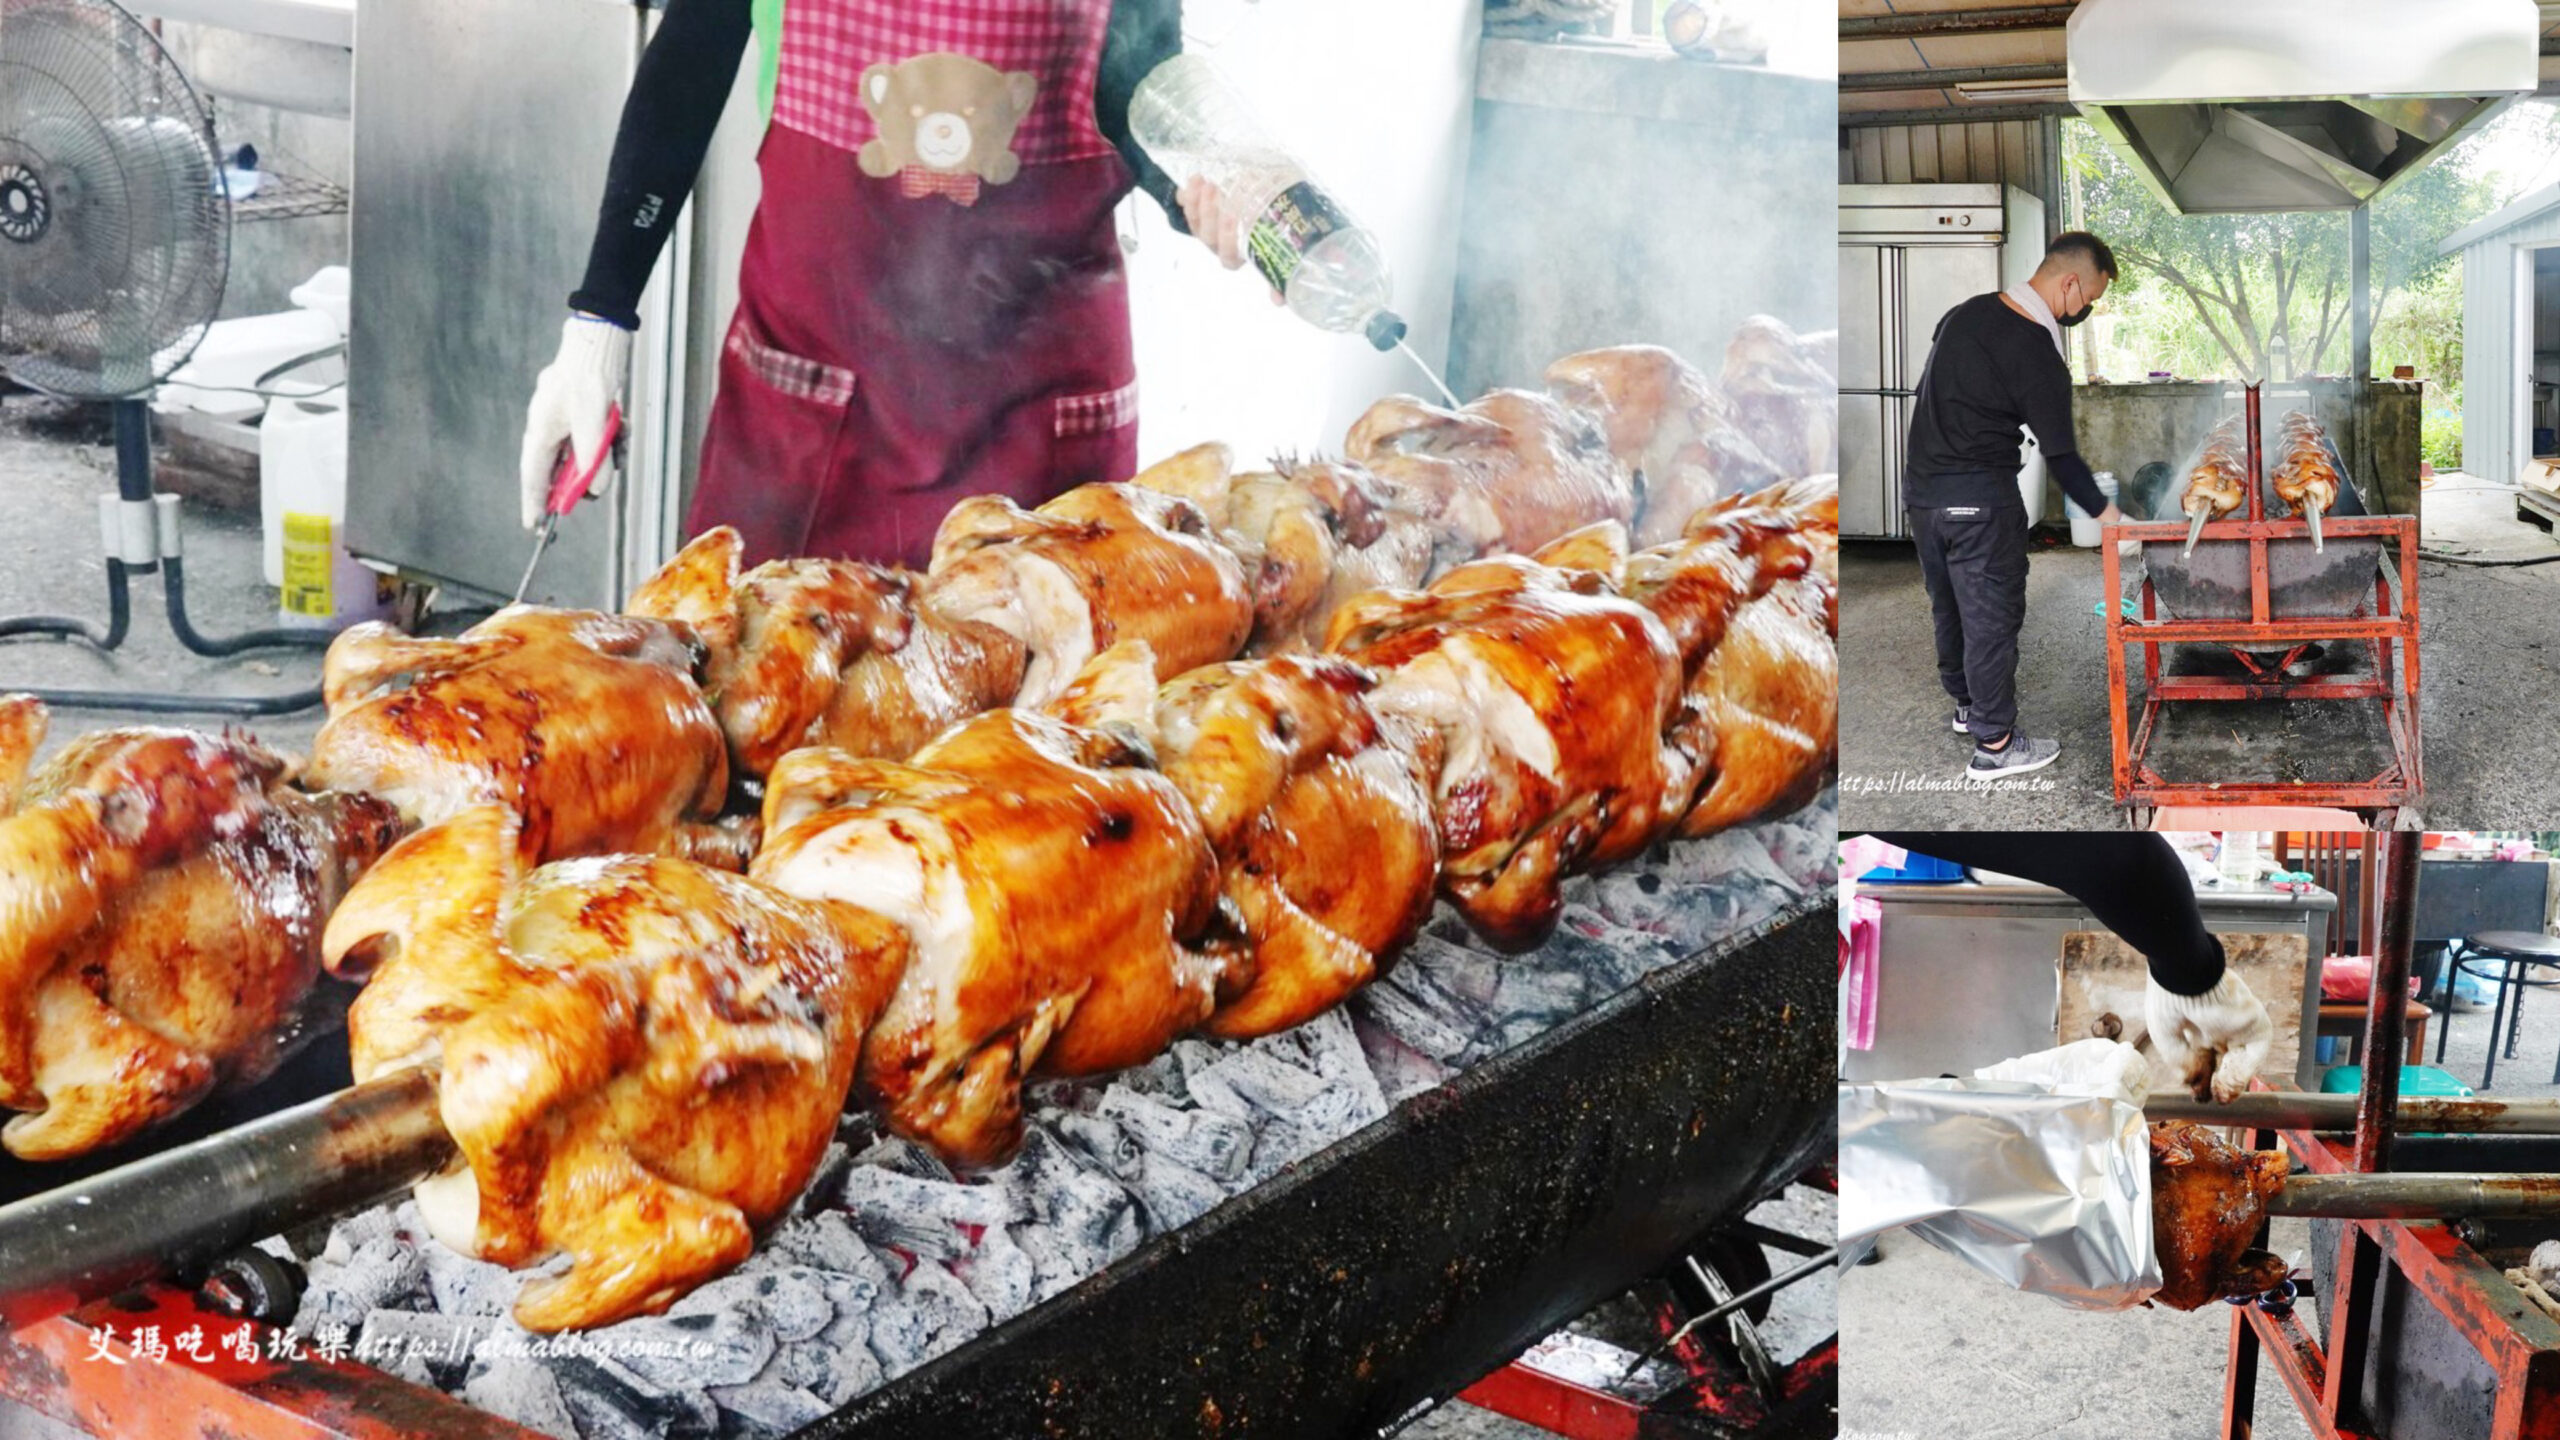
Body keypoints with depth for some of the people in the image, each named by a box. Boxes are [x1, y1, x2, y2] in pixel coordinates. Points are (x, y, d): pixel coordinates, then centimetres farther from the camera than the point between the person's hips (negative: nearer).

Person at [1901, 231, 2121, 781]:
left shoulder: (1967, 312, 5)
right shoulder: (2038, 357, -18)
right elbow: (2060, 456, -15)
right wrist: (2107, 513, -5)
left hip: (1920, 487, 8)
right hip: (1979, 501, -8)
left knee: (1948, 603, 21)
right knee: (1992, 615, 3)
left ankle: (1967, 703, 40)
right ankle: (1993, 744, 11)